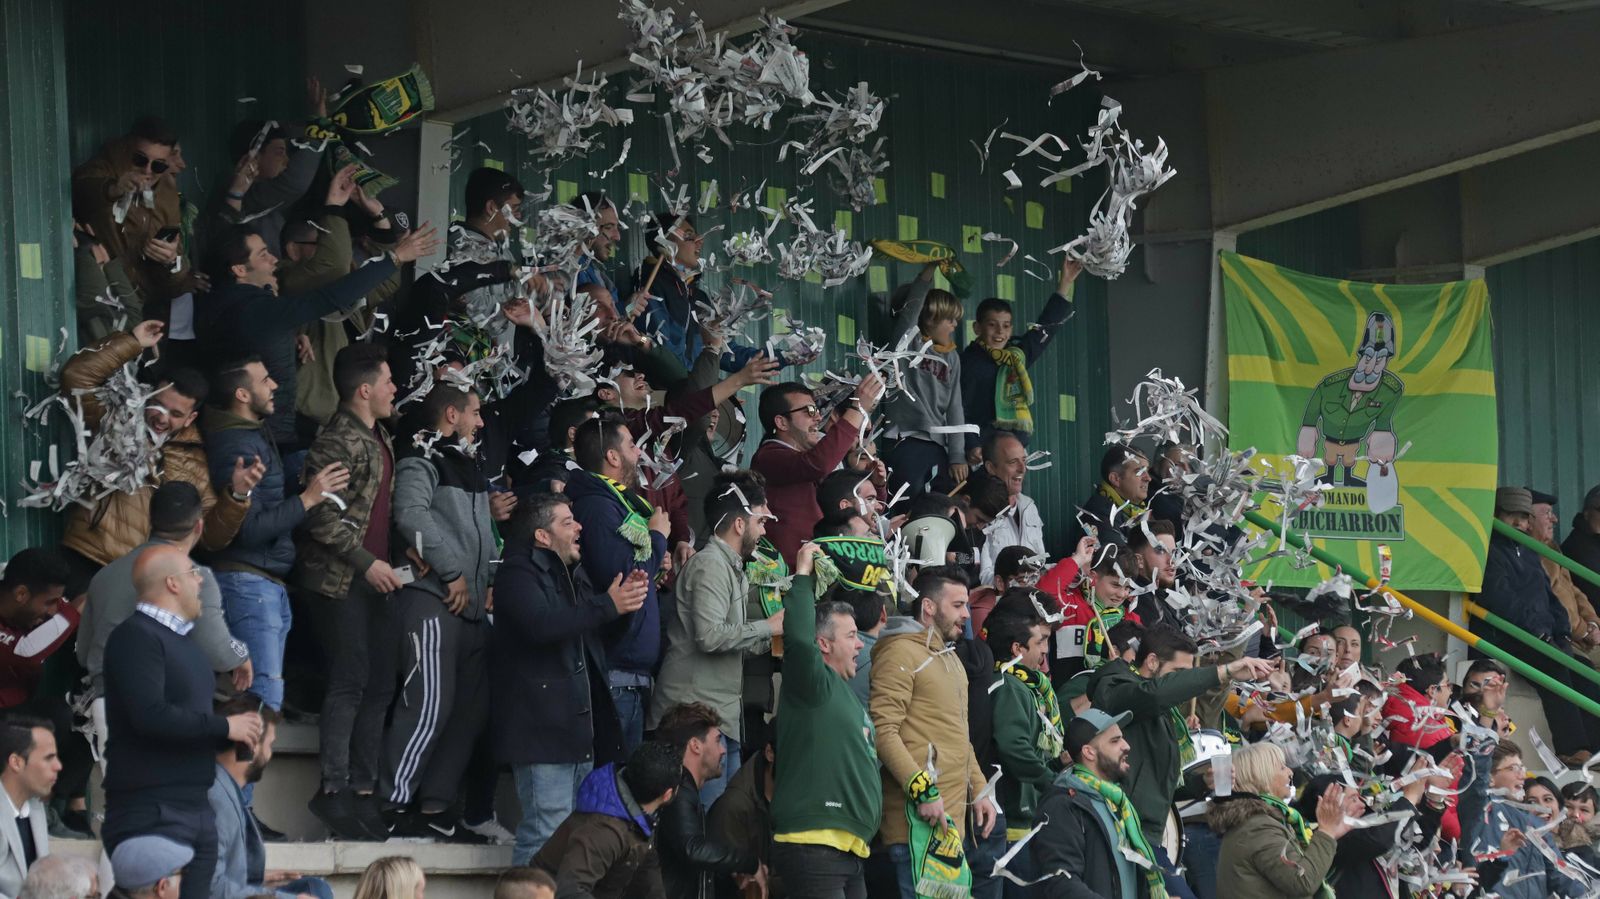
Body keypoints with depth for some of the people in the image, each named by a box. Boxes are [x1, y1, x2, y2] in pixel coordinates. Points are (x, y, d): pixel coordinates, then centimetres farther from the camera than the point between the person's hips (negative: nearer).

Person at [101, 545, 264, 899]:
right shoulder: (135, 637, -10)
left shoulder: (183, 640, 20)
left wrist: (241, 727, 11)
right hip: (152, 813, -9)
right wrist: (225, 727, -13)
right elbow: (151, 716, -22)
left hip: (197, 811, 9)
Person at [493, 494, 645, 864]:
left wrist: (625, 598, 5)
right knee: (545, 837, -14)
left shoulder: (573, 574, 21)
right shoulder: (518, 573, -8)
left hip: (579, 729, 10)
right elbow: (542, 625, -25)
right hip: (543, 731, -10)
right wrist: (608, 606, -21)